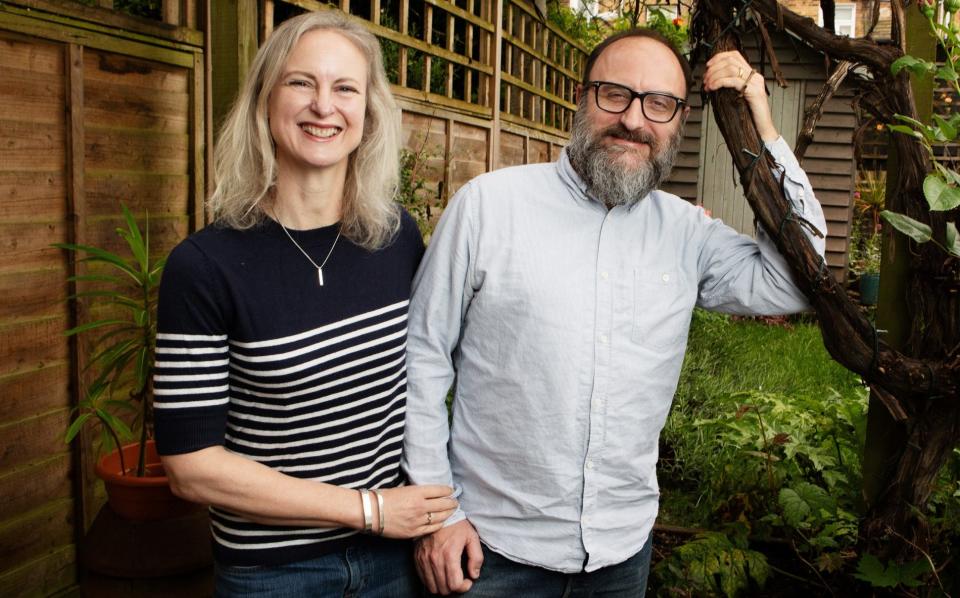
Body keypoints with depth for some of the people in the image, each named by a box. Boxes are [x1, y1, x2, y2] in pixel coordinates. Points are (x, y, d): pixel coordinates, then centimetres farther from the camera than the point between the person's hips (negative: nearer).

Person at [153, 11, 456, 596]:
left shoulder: (397, 235, -6)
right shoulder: (204, 265, -17)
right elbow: (191, 465, -15)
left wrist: (442, 510, -2)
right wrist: (368, 507, -15)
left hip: (396, 551, 4)